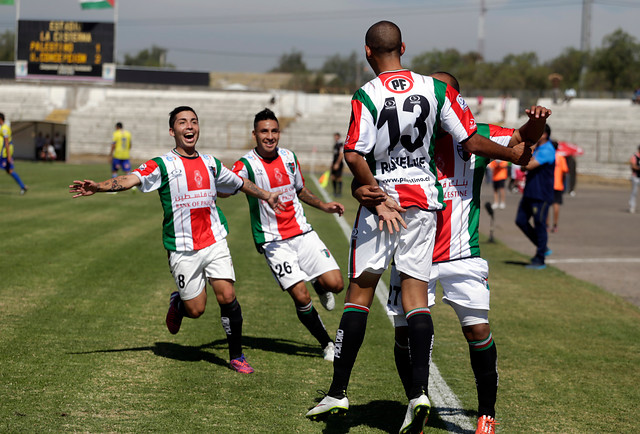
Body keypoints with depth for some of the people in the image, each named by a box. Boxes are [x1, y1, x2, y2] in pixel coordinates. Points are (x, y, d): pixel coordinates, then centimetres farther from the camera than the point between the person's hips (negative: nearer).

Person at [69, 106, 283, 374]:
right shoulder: (163, 165, -4)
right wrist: (97, 187, -34)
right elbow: (131, 179, -19)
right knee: (196, 309, -2)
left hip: (214, 241, 3)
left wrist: (267, 196, 37)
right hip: (182, 249, -3)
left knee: (227, 296, -9)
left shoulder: (211, 163, 11)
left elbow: (240, 183, 29)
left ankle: (236, 355, 9)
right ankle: (177, 303, 35)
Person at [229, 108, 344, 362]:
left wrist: (324, 206, 14)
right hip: (273, 241, -4)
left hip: (302, 232, 4)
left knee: (335, 283, -10)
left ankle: (319, 286, 27)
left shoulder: (289, 158, 7)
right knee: (301, 298, -13)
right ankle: (327, 345, 8)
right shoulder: (247, 164, -9)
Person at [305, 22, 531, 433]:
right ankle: (419, 391, -13)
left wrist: (378, 196, -9)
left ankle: (339, 391, 7)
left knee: (361, 289, 5)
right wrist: (515, 153, 17)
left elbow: (354, 156, -18)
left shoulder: (366, 96, -9)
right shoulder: (437, 89, 0)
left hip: (382, 195, -2)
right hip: (424, 199, 2)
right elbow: (471, 141, 2)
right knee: (415, 292, 1)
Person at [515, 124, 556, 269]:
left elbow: (528, 165, -25)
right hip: (530, 193, 10)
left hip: (541, 195, -10)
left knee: (539, 225, -3)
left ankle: (540, 260, 5)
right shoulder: (537, 148, 14)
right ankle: (542, 248, 23)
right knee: (521, 220, 10)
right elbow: (525, 167, 21)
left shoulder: (547, 151, -17)